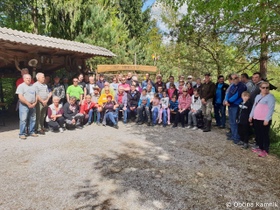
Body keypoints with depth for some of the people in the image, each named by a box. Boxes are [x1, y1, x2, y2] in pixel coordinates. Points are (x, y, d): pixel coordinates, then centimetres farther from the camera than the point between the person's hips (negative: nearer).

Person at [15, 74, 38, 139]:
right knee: (23, 120, -6)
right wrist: (28, 104, -14)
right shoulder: (21, 86, -3)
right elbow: (20, 97, -12)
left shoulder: (33, 86, 15)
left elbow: (36, 95, 16)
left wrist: (35, 103, -1)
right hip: (24, 105, -6)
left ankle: (31, 132, 20)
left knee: (33, 119, 9)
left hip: (32, 105, 6)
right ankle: (22, 134, 1)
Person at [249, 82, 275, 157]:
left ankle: (266, 150, 10)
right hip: (256, 119, 7)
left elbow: (271, 109, -14)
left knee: (265, 135, 0)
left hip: (264, 120, -7)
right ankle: (260, 147, 28)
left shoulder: (270, 96, -8)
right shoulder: (258, 96, 15)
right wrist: (251, 116, 15)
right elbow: (254, 106, 20)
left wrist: (267, 119, -18)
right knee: (258, 134, 14)